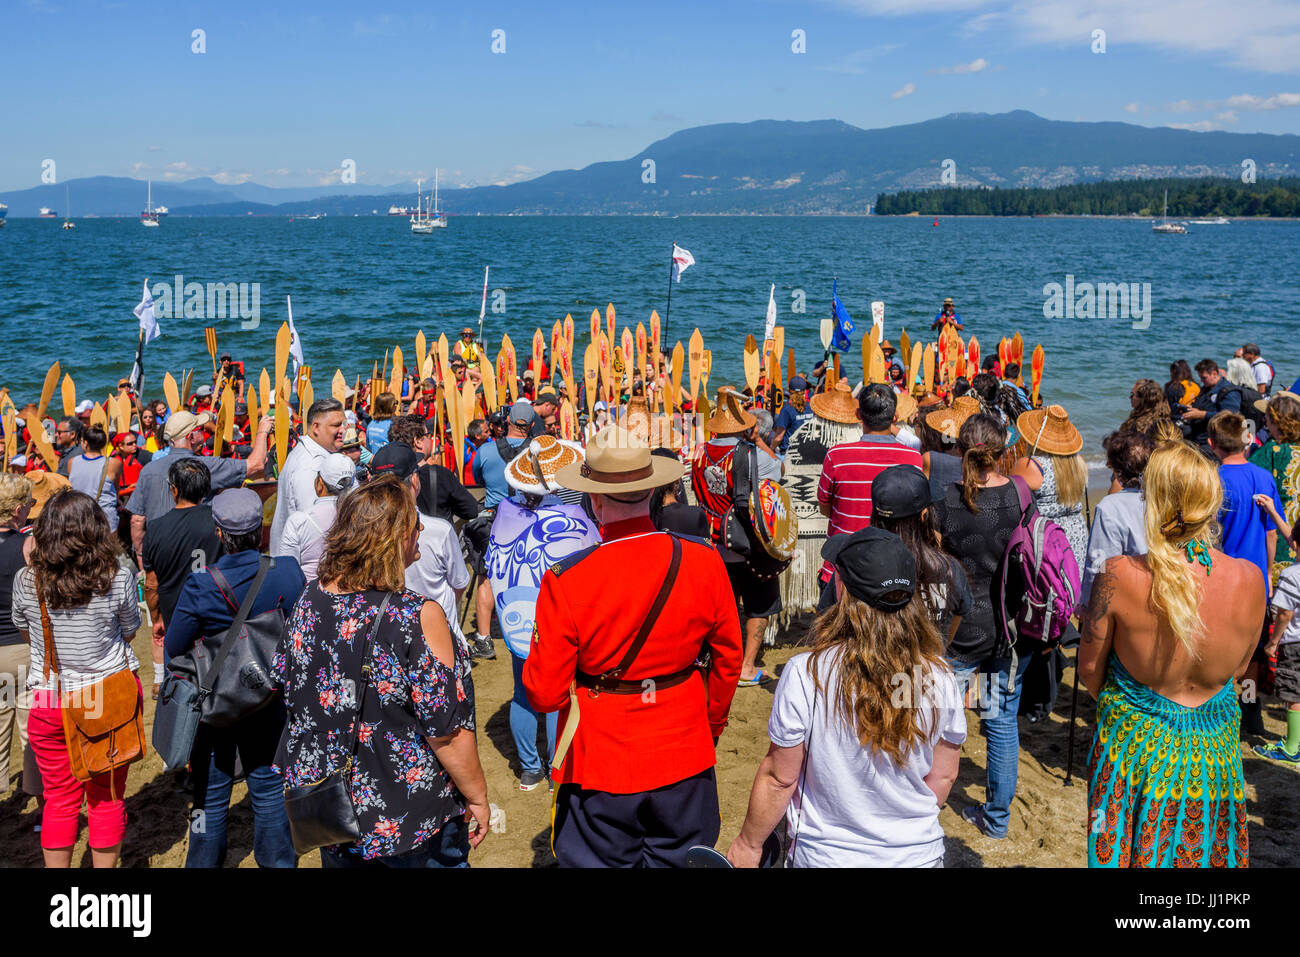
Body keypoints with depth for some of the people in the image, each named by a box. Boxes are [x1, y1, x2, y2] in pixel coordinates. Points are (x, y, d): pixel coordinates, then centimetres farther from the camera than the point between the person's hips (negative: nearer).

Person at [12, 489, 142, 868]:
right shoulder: (119, 578, -14)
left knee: (59, 799, 15)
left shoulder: (26, 581, -11)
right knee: (108, 797, 13)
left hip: (50, 700, 1)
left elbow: (24, 632, 9)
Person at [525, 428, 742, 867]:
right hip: (684, 761, 3)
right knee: (681, 861, 21)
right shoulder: (704, 562, -11)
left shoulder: (565, 582, -21)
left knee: (601, 861, 17)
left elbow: (545, 694, -14)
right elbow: (728, 659, 3)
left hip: (599, 765, -2)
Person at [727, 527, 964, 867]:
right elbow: (943, 778, -2)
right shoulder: (938, 678, -15)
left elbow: (779, 779, -14)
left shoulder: (805, 675, -23)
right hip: (919, 853, 2)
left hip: (826, 855, -2)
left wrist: (748, 844, 3)